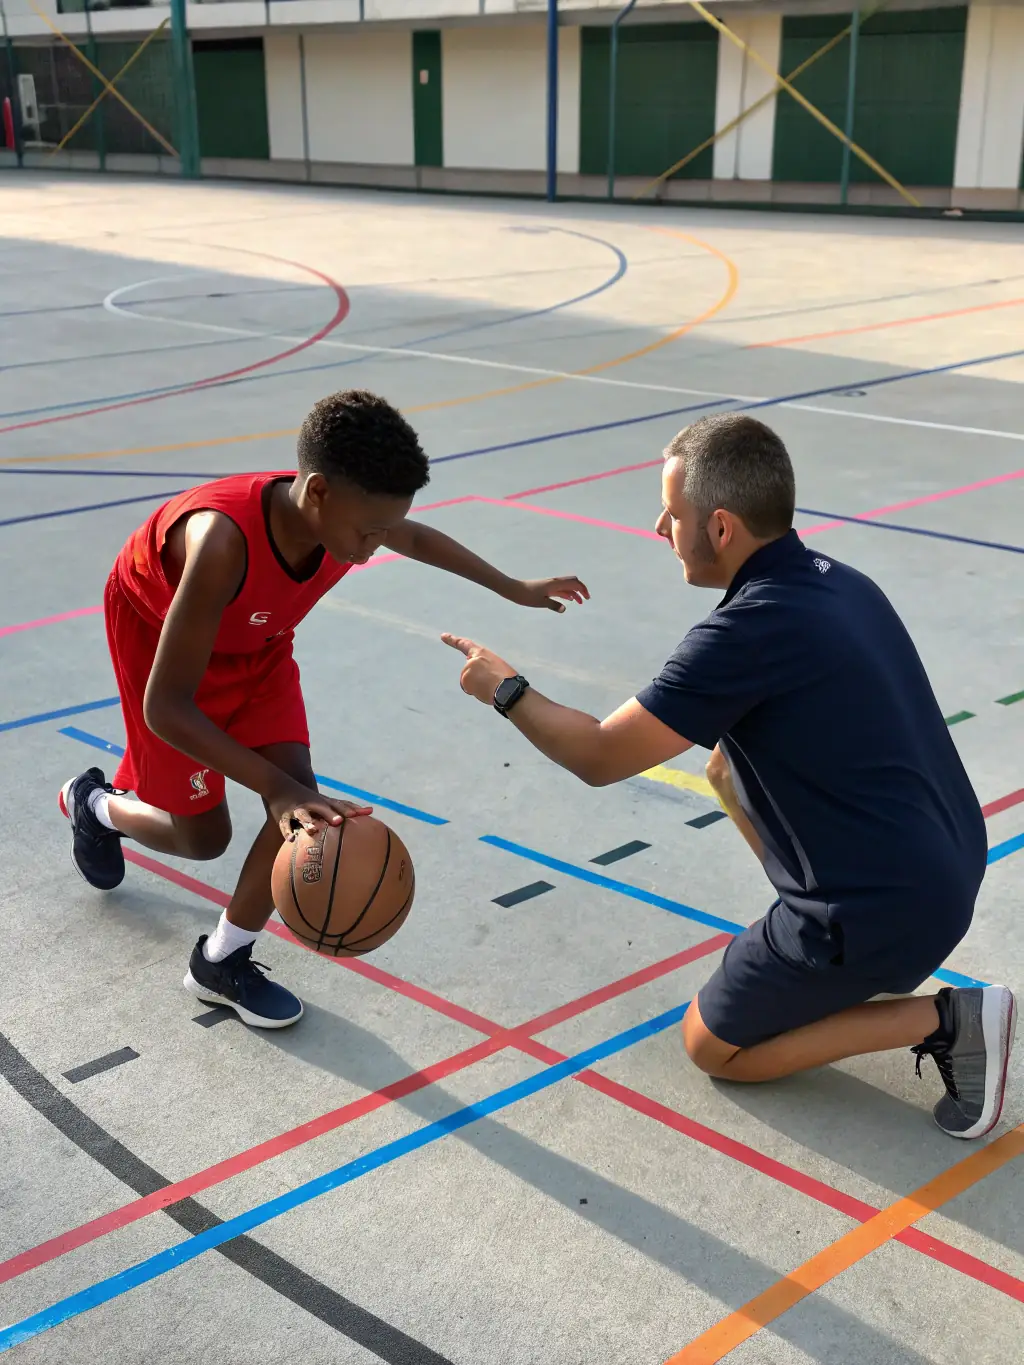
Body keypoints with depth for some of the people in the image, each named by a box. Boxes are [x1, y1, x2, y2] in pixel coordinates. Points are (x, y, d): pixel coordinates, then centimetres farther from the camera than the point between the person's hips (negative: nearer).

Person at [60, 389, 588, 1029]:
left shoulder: (343, 517, -27)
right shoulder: (225, 540, -46)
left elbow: (418, 539, 1)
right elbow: (165, 708, -42)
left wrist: (515, 589, 12)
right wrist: (276, 786, -51)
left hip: (257, 642, 5)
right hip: (161, 634, -5)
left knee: (299, 807, -10)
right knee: (203, 836, 4)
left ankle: (222, 962, 10)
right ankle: (94, 803, 36)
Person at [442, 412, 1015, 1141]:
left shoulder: (748, 630, -22)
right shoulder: (839, 581, 4)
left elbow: (599, 757, -15)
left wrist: (506, 689, 1)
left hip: (883, 911, -8)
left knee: (713, 1046, 12)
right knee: (730, 766, 22)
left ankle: (941, 1019, 0)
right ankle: (841, 969, 19)